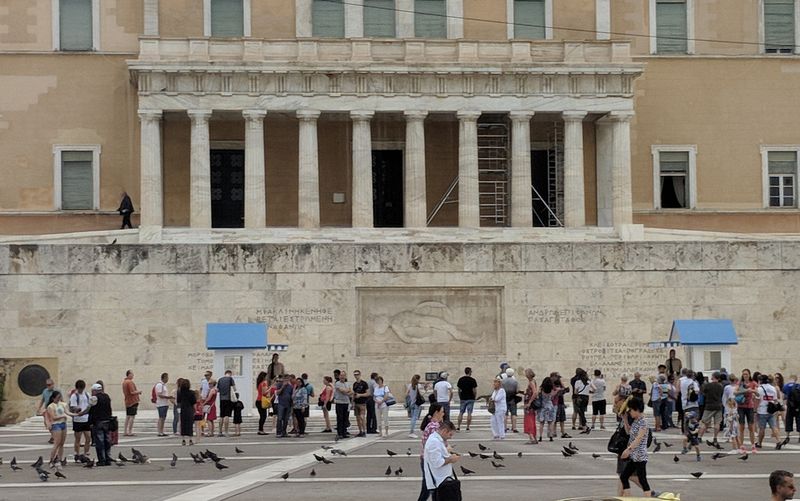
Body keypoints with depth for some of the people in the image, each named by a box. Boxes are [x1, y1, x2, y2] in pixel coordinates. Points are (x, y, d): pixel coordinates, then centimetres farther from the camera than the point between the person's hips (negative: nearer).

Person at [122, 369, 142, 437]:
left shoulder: (124, 382, 13)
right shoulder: (130, 382, -17)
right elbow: (132, 392, -23)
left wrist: (137, 392, 17)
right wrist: (139, 391, -5)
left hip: (127, 402, 9)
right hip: (133, 401, -9)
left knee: (127, 416, 12)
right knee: (132, 416, -6)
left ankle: (126, 432, 13)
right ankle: (130, 432, -7)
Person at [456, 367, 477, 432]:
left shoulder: (460, 379, 2)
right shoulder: (472, 380, -9)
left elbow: (459, 390, 6)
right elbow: (474, 390, -10)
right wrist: (475, 397, 6)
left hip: (462, 398, 3)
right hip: (471, 398, -3)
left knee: (461, 413, 9)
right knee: (469, 413, 1)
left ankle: (458, 427, 6)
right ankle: (468, 427, 0)